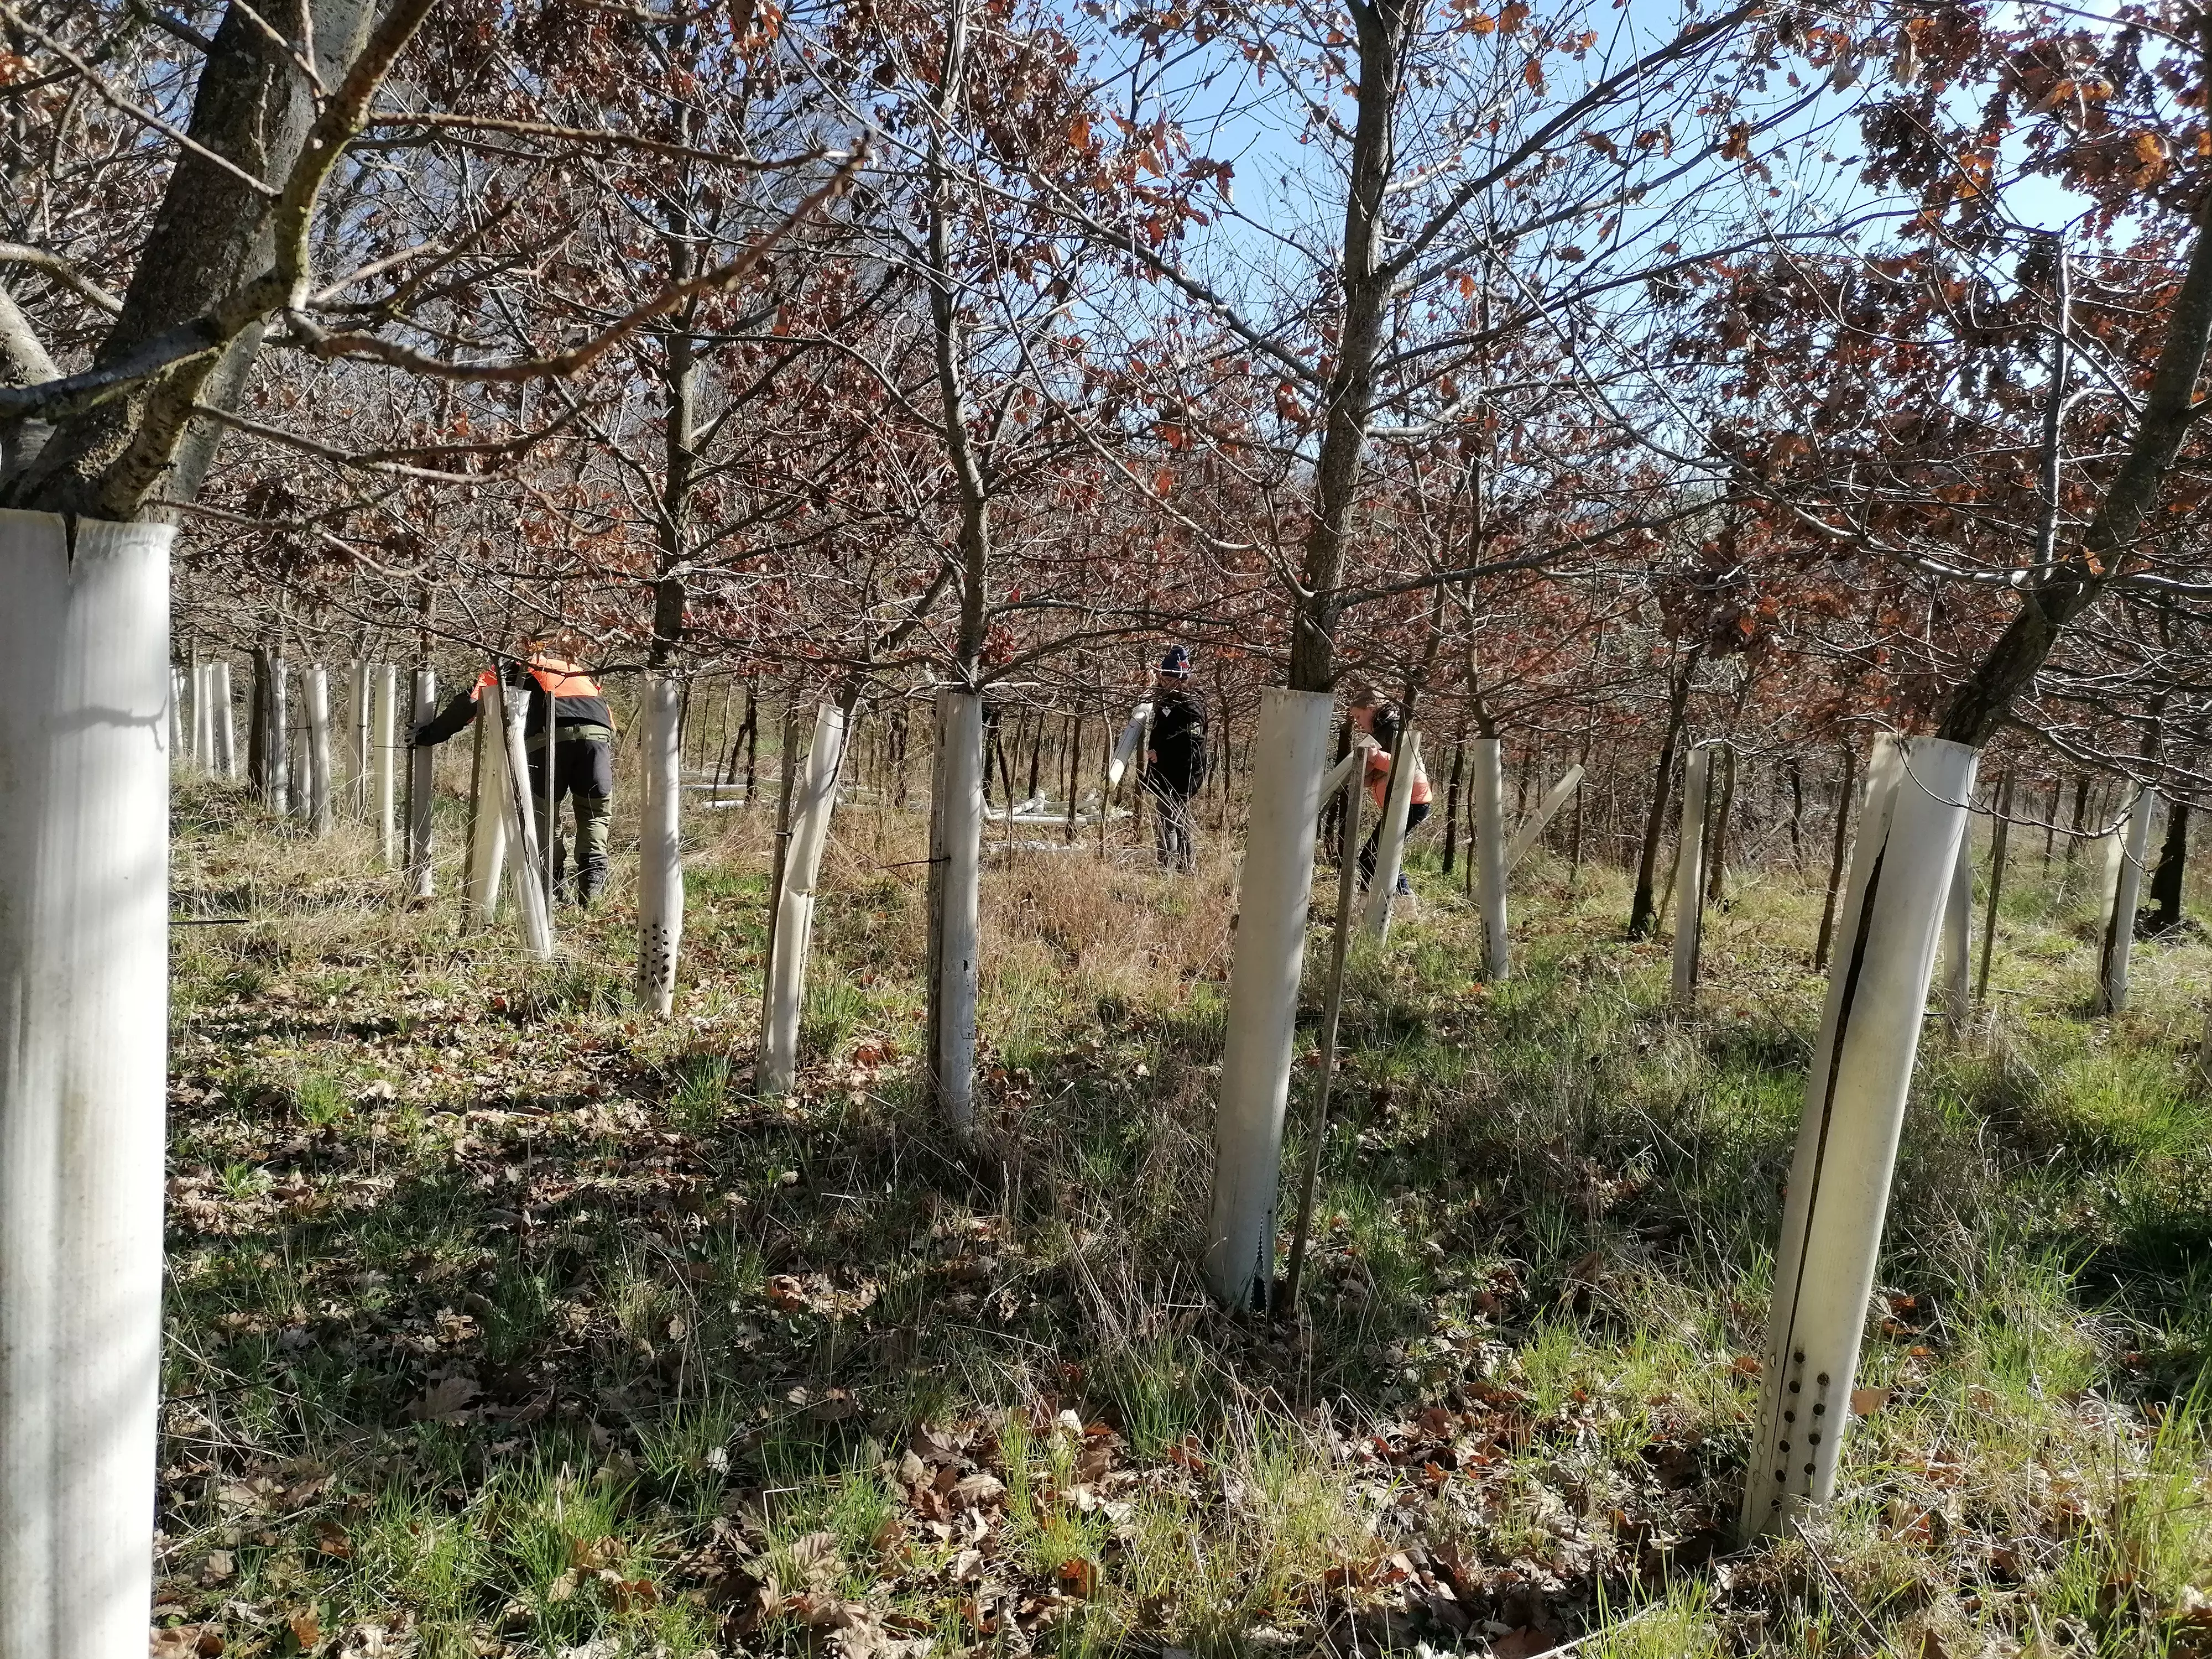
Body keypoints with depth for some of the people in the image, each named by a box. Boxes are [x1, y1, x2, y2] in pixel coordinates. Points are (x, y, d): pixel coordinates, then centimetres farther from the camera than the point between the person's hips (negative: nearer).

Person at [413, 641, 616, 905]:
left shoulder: (519, 670, 31)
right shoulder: (583, 675, 41)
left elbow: (471, 701, 18)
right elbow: (610, 725, 33)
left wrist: (432, 733, 26)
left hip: (548, 736, -2)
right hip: (597, 734, 2)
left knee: (544, 817, 14)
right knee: (595, 814, 14)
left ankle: (556, 891, 12)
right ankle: (592, 883, -3)